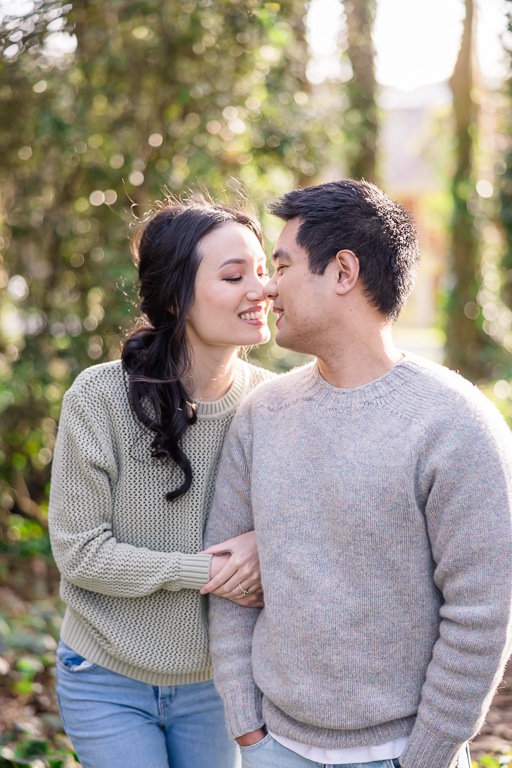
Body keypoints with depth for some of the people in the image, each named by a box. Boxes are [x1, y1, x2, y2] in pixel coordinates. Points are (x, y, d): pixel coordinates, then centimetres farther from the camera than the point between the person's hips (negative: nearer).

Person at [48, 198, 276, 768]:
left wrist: (269, 549, -20)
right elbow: (79, 552, -15)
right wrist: (207, 572, -21)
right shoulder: (99, 398, -18)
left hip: (215, 679, 3)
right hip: (108, 683, -3)